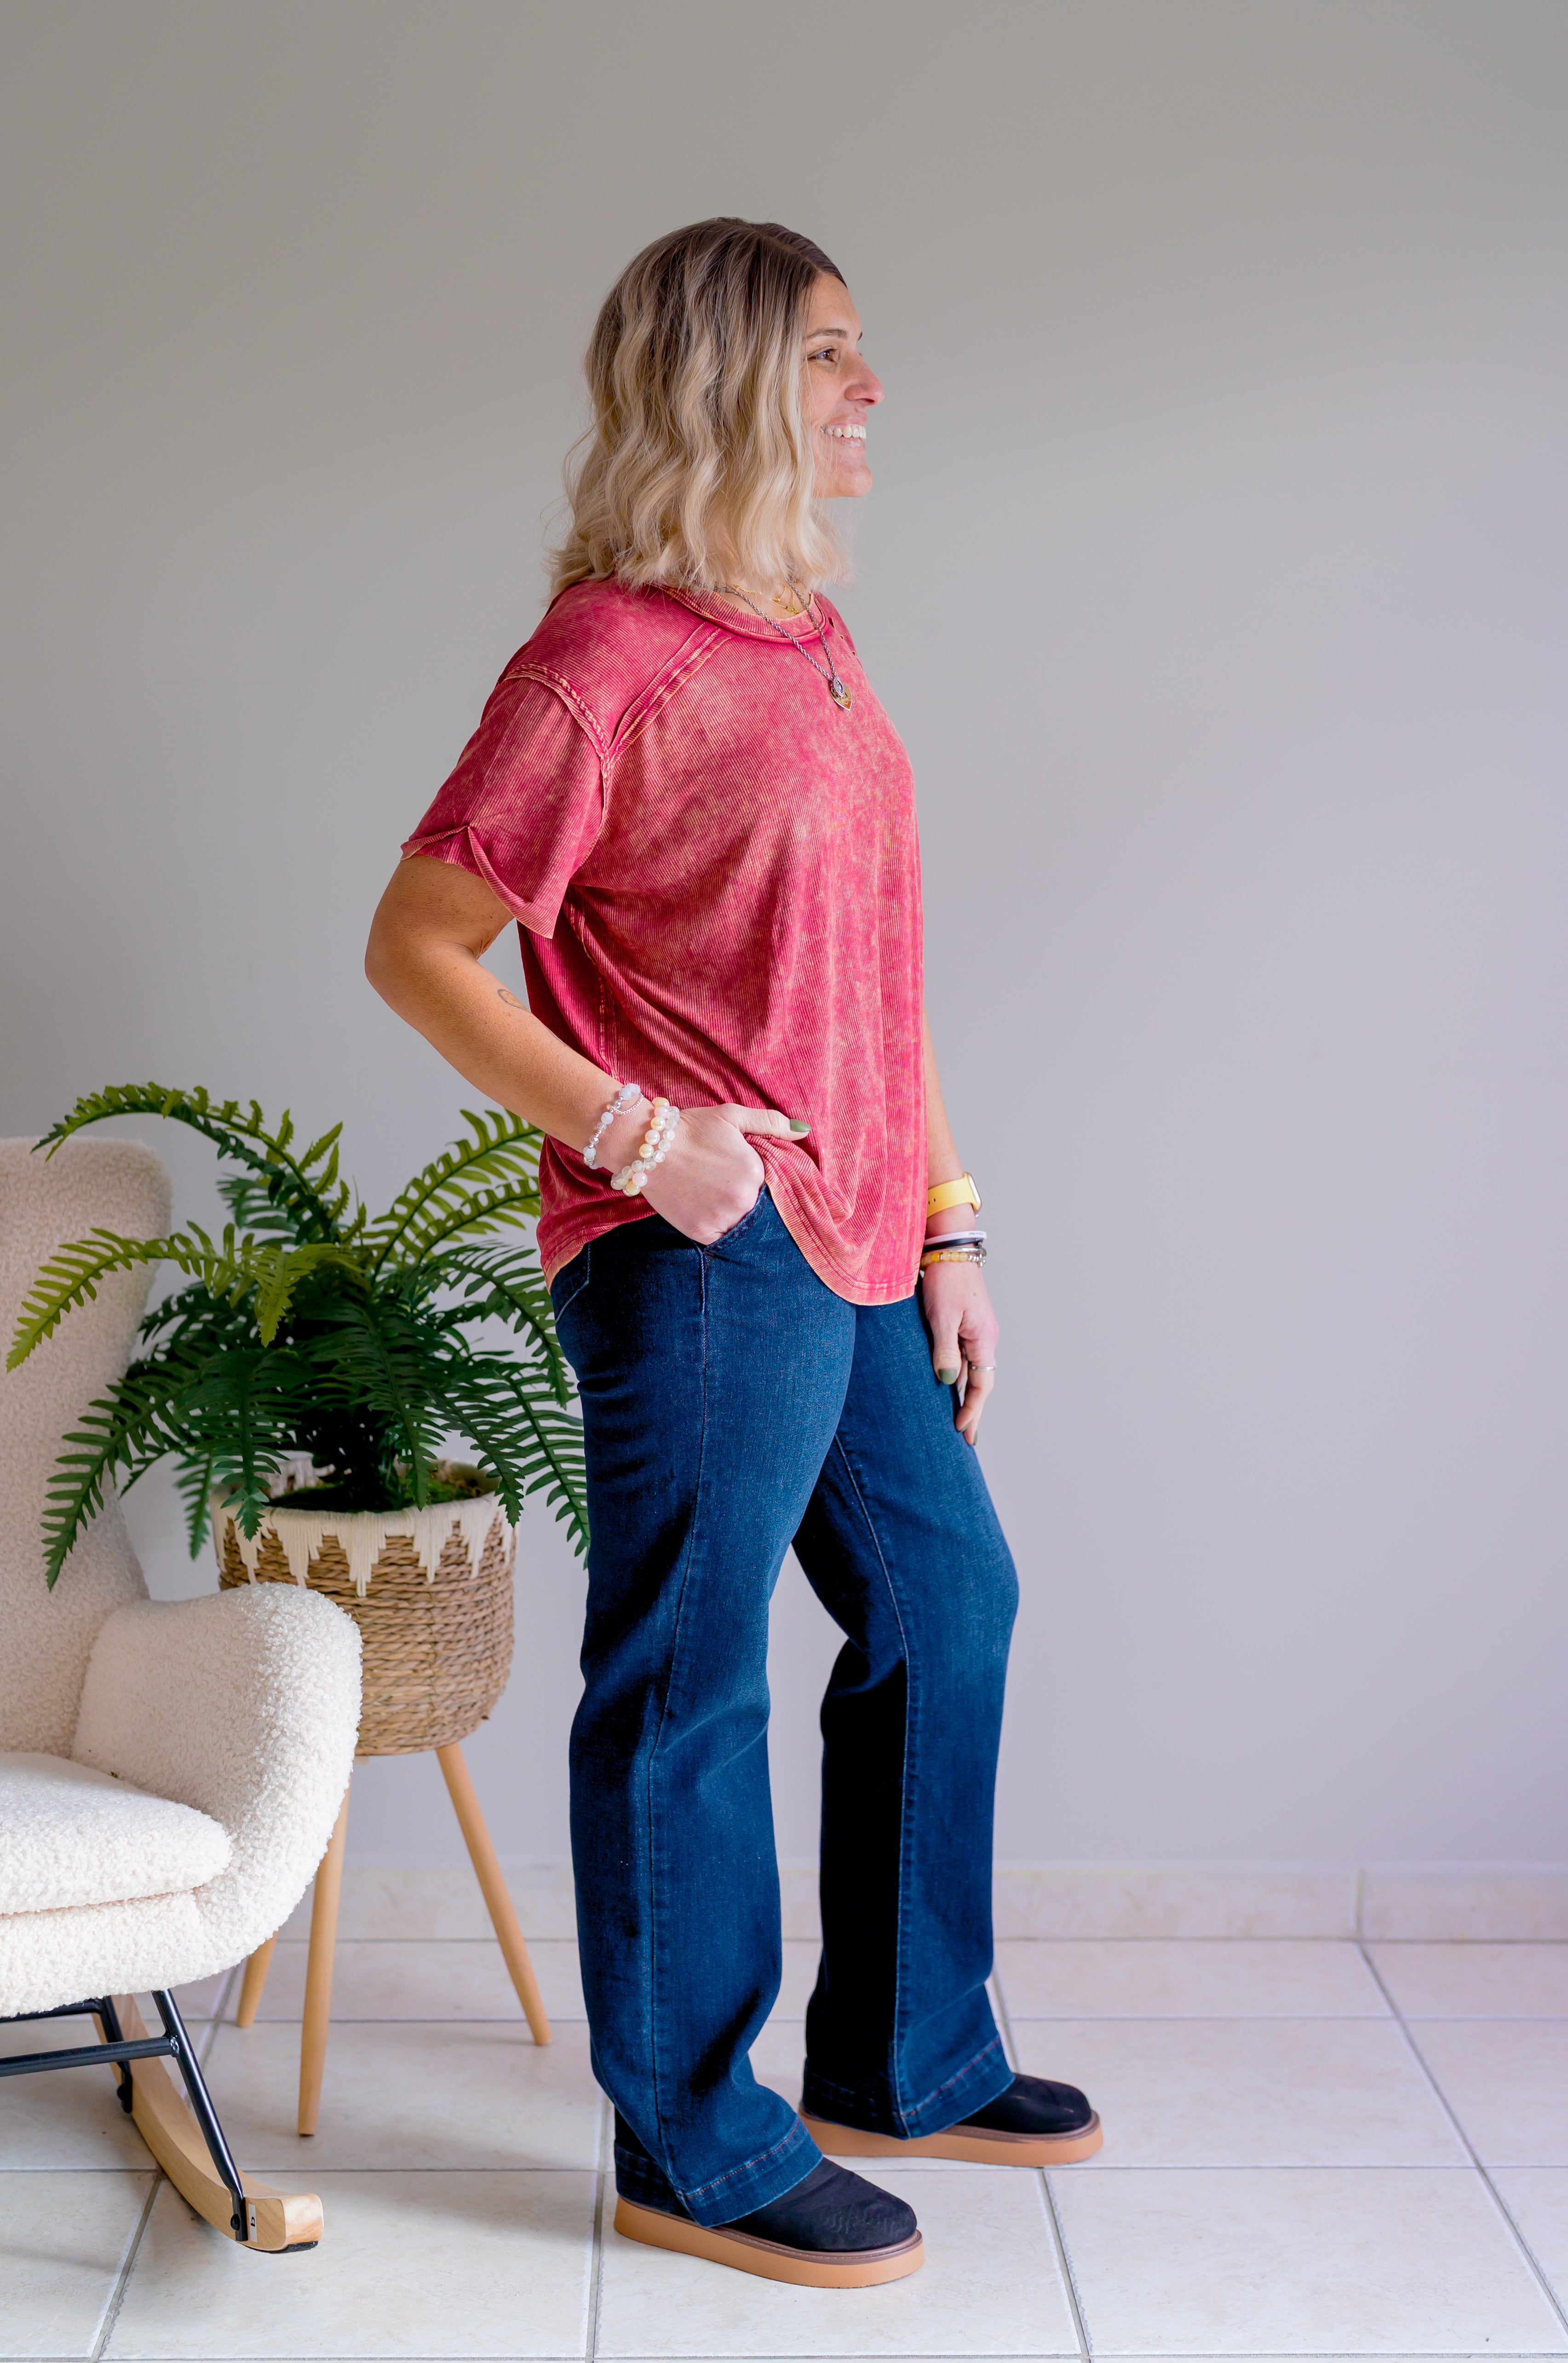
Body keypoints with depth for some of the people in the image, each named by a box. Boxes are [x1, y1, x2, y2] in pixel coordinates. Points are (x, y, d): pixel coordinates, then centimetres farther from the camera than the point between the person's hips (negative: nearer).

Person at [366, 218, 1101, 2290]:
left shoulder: (815, 634, 14)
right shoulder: (609, 660, -12)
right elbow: (416, 945, -11)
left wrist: (949, 1227, 14)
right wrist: (631, 1133, -17)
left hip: (856, 1258, 9)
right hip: (704, 1260, -9)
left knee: (947, 1604, 18)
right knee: (687, 1687, 2)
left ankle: (905, 2061, 35)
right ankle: (695, 2151, 19)